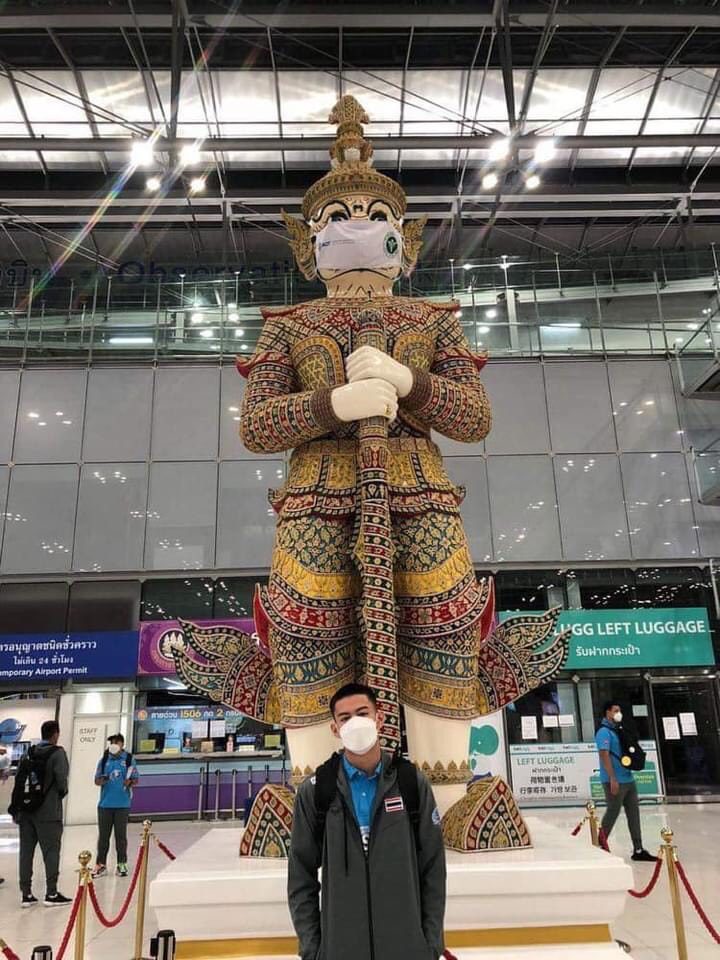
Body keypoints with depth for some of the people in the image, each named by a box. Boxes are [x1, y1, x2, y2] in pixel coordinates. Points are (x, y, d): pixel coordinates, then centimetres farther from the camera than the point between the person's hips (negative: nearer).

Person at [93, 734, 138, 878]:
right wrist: (102, 780, -16)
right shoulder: (104, 760, 6)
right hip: (105, 803, 2)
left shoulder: (129, 759, 0)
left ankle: (121, 864, 16)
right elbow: (96, 781, 7)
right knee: (103, 835, 6)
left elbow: (136, 779, 1)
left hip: (122, 804, -2)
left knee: (121, 835, 6)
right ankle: (101, 864, 17)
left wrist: (130, 782, -22)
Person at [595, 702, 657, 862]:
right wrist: (612, 778, -23)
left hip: (628, 779, 9)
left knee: (634, 813, 8)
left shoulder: (617, 730, 16)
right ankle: (600, 845, 13)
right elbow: (604, 755, -19)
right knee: (612, 813, -1)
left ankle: (638, 850, 14)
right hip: (615, 781, -9)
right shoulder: (604, 731, -11)